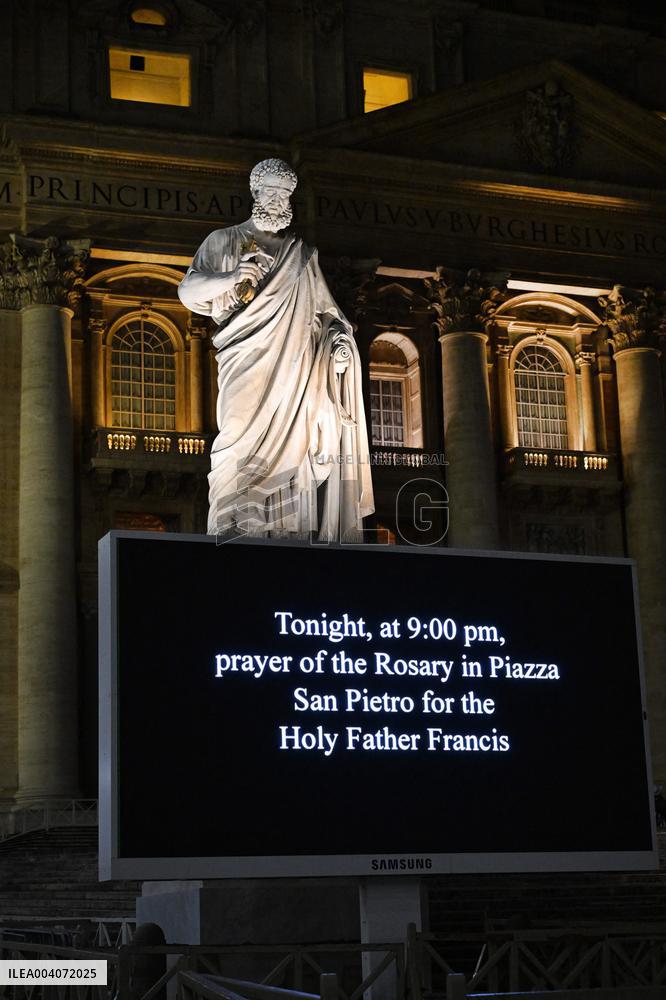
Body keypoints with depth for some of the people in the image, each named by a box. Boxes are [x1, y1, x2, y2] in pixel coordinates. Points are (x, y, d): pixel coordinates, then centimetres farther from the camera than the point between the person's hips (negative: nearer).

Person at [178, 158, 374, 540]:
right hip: (249, 361, -3)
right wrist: (231, 278, -15)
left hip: (295, 365, 3)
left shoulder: (303, 254, 24)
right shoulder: (225, 241, 14)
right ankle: (230, 526, -25)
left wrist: (339, 334, 2)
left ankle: (293, 532, -14)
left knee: (292, 444, -10)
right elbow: (188, 290, 4)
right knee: (242, 437, -21)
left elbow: (324, 309, 24)